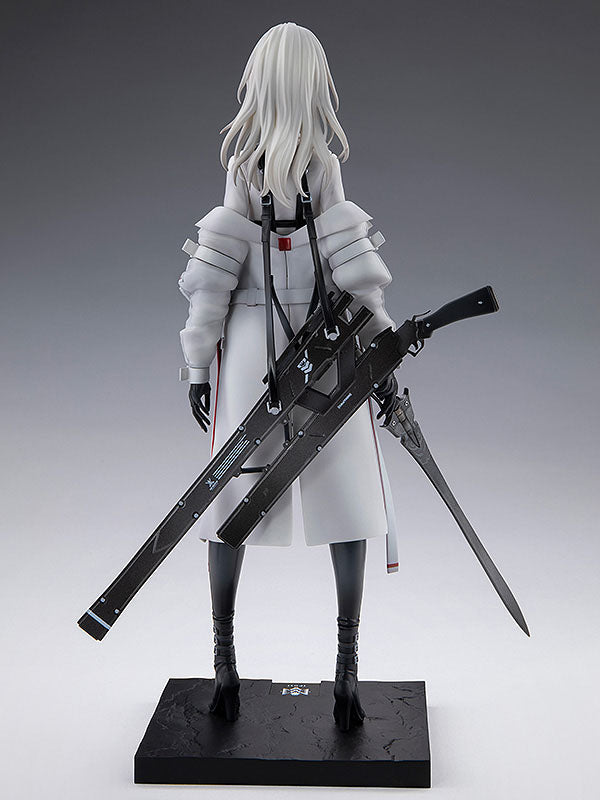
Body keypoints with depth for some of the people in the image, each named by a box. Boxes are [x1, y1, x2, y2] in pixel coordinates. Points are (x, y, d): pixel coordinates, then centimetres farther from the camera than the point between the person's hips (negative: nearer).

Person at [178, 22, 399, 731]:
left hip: (250, 347, 2)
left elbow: (215, 274, -5)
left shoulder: (243, 162, -1)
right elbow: (356, 273, -11)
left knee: (229, 499, 11)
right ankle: (347, 668, 8)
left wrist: (199, 365, 1)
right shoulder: (323, 164, -5)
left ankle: (224, 661, 18)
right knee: (348, 501, 7)